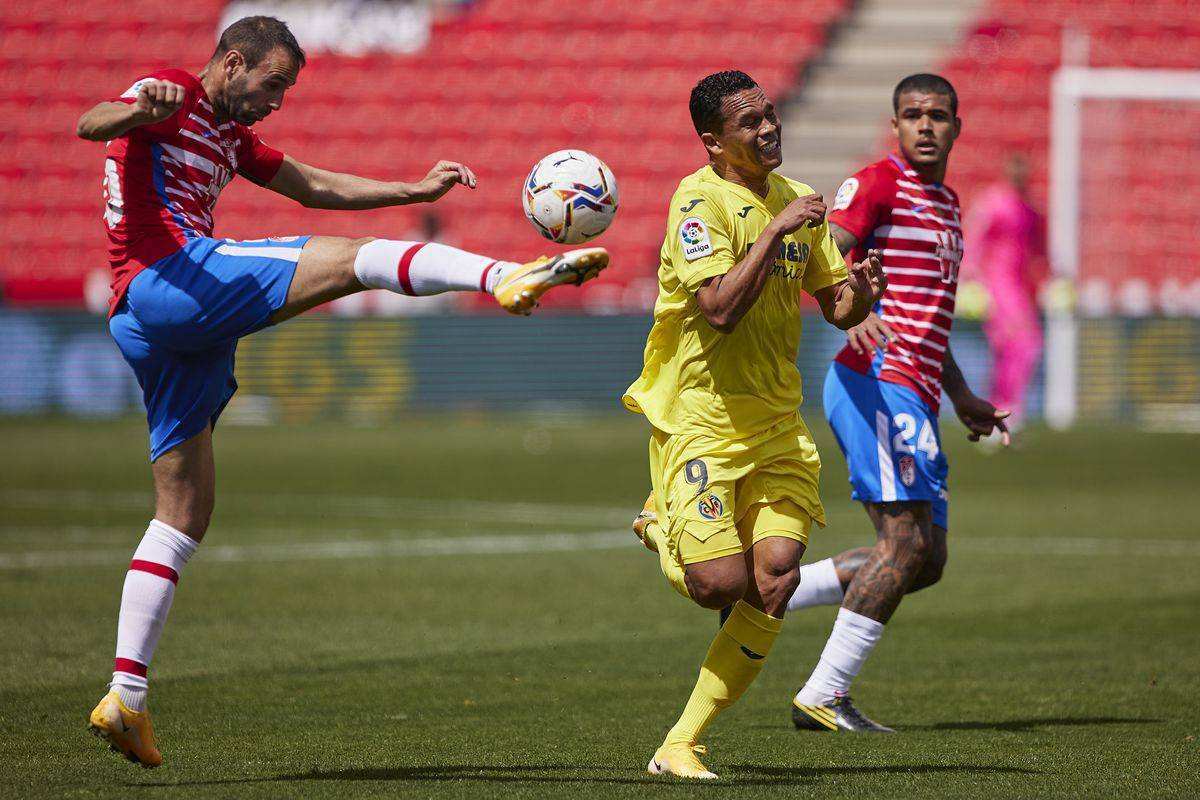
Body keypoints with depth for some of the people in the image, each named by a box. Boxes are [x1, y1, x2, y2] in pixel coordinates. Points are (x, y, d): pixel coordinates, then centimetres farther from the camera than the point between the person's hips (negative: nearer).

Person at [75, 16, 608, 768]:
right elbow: (89, 124, -18)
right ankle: (508, 275, -38)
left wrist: (418, 189, 24)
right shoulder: (171, 95, 2)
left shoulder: (229, 136, 30)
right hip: (172, 275, -10)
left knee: (184, 516, 9)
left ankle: (126, 698, 6)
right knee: (358, 256, -17)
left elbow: (317, 186, 33)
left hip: (150, 331, 10)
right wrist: (140, 109, -41)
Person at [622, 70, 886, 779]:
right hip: (700, 419, -6)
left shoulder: (796, 200, 10)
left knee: (774, 583, -9)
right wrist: (777, 230, -25)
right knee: (721, 584, -14)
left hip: (777, 426, 6)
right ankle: (664, 534, 24)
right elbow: (720, 307, -25)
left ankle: (681, 745, -1)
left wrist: (861, 290, -7)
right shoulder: (701, 201, -12)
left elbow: (839, 309, 16)